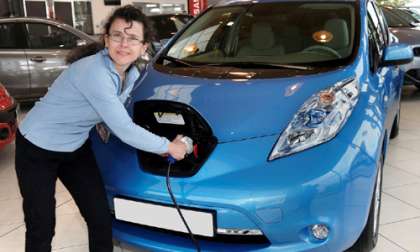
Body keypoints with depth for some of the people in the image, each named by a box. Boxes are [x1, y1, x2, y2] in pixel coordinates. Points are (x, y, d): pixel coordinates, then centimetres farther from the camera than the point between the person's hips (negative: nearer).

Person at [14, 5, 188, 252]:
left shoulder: (132, 74, -5)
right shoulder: (93, 73, -31)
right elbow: (124, 130, -28)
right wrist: (169, 147, -19)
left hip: (77, 148, 7)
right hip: (37, 150, -7)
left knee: (101, 220, 5)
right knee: (41, 229, 0)